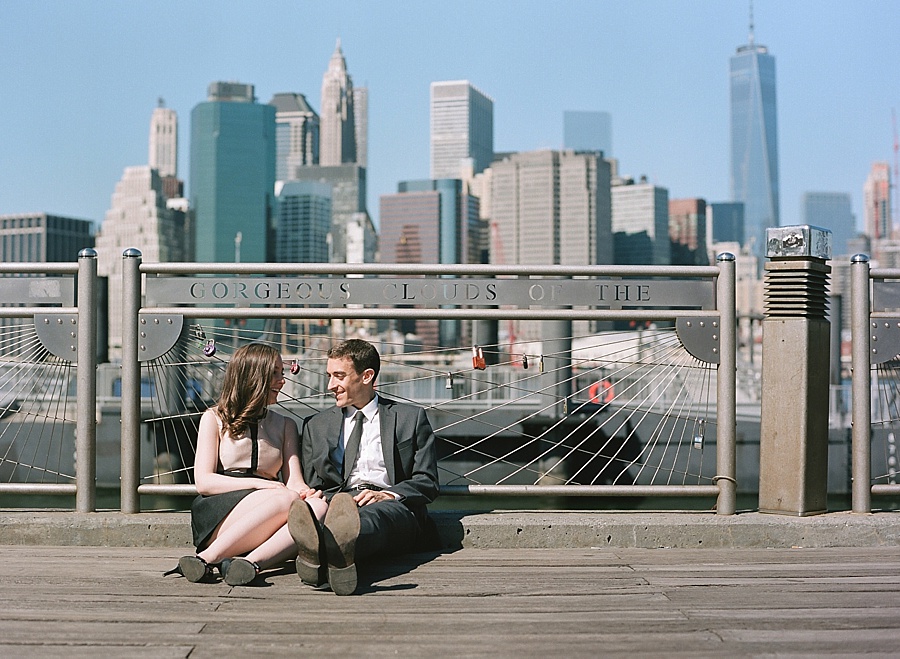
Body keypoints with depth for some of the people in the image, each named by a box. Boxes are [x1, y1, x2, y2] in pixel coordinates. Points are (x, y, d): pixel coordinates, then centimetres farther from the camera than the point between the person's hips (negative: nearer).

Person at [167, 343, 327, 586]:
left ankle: (252, 562, -47)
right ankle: (207, 558, -39)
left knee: (319, 506, -29)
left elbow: (294, 481, 10)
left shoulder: (285, 426, 24)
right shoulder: (214, 418, 12)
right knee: (287, 499, -33)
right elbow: (203, 481, 0)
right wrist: (258, 483, -15)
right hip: (216, 515, -4)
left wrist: (305, 491, -15)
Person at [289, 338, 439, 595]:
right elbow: (312, 487, 21)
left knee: (376, 514, -41)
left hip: (394, 505, -2)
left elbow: (427, 483, 10)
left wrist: (387, 495, -11)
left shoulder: (410, 418, 17)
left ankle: (335, 545, -74)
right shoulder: (316, 426, 26)